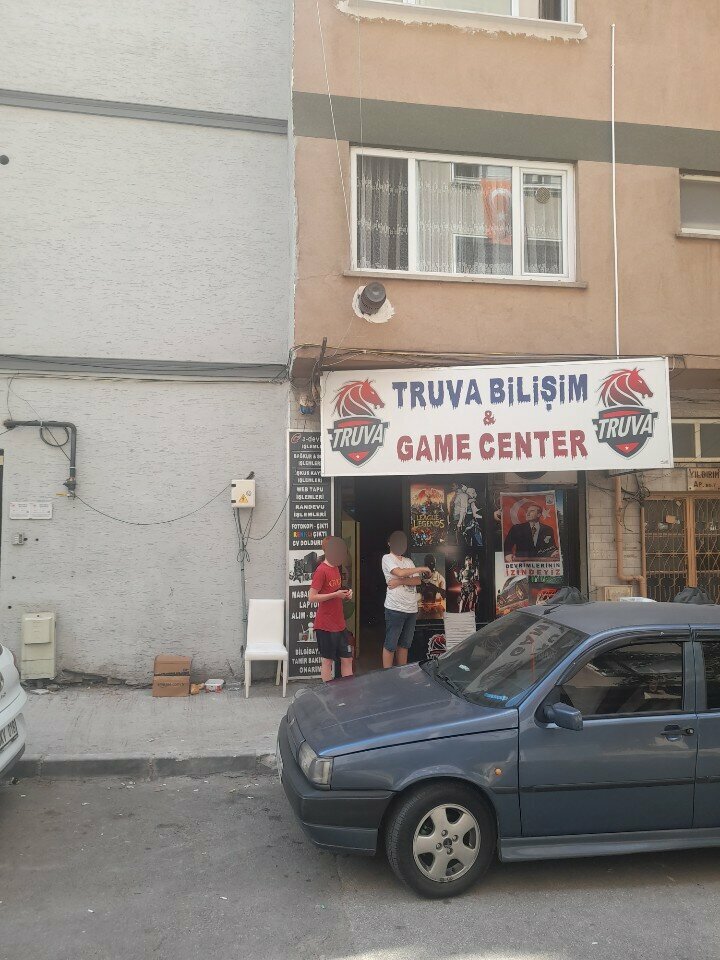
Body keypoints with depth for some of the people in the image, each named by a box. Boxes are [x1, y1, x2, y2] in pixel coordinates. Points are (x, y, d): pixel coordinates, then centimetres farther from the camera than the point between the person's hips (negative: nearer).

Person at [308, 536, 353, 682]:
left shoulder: (336, 569, 11)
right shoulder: (321, 570, -15)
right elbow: (311, 597, -19)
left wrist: (345, 594, 3)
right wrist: (335, 594, -21)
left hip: (339, 624, 8)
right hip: (325, 625, -8)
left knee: (347, 658, 12)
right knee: (327, 659, 3)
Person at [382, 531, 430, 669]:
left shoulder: (409, 561, 18)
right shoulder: (387, 558, -1)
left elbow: (418, 581, 5)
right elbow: (400, 572, -18)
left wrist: (399, 582, -10)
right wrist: (422, 569, -10)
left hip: (412, 609, 6)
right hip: (395, 608, -6)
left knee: (404, 644, 12)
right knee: (390, 645, -1)